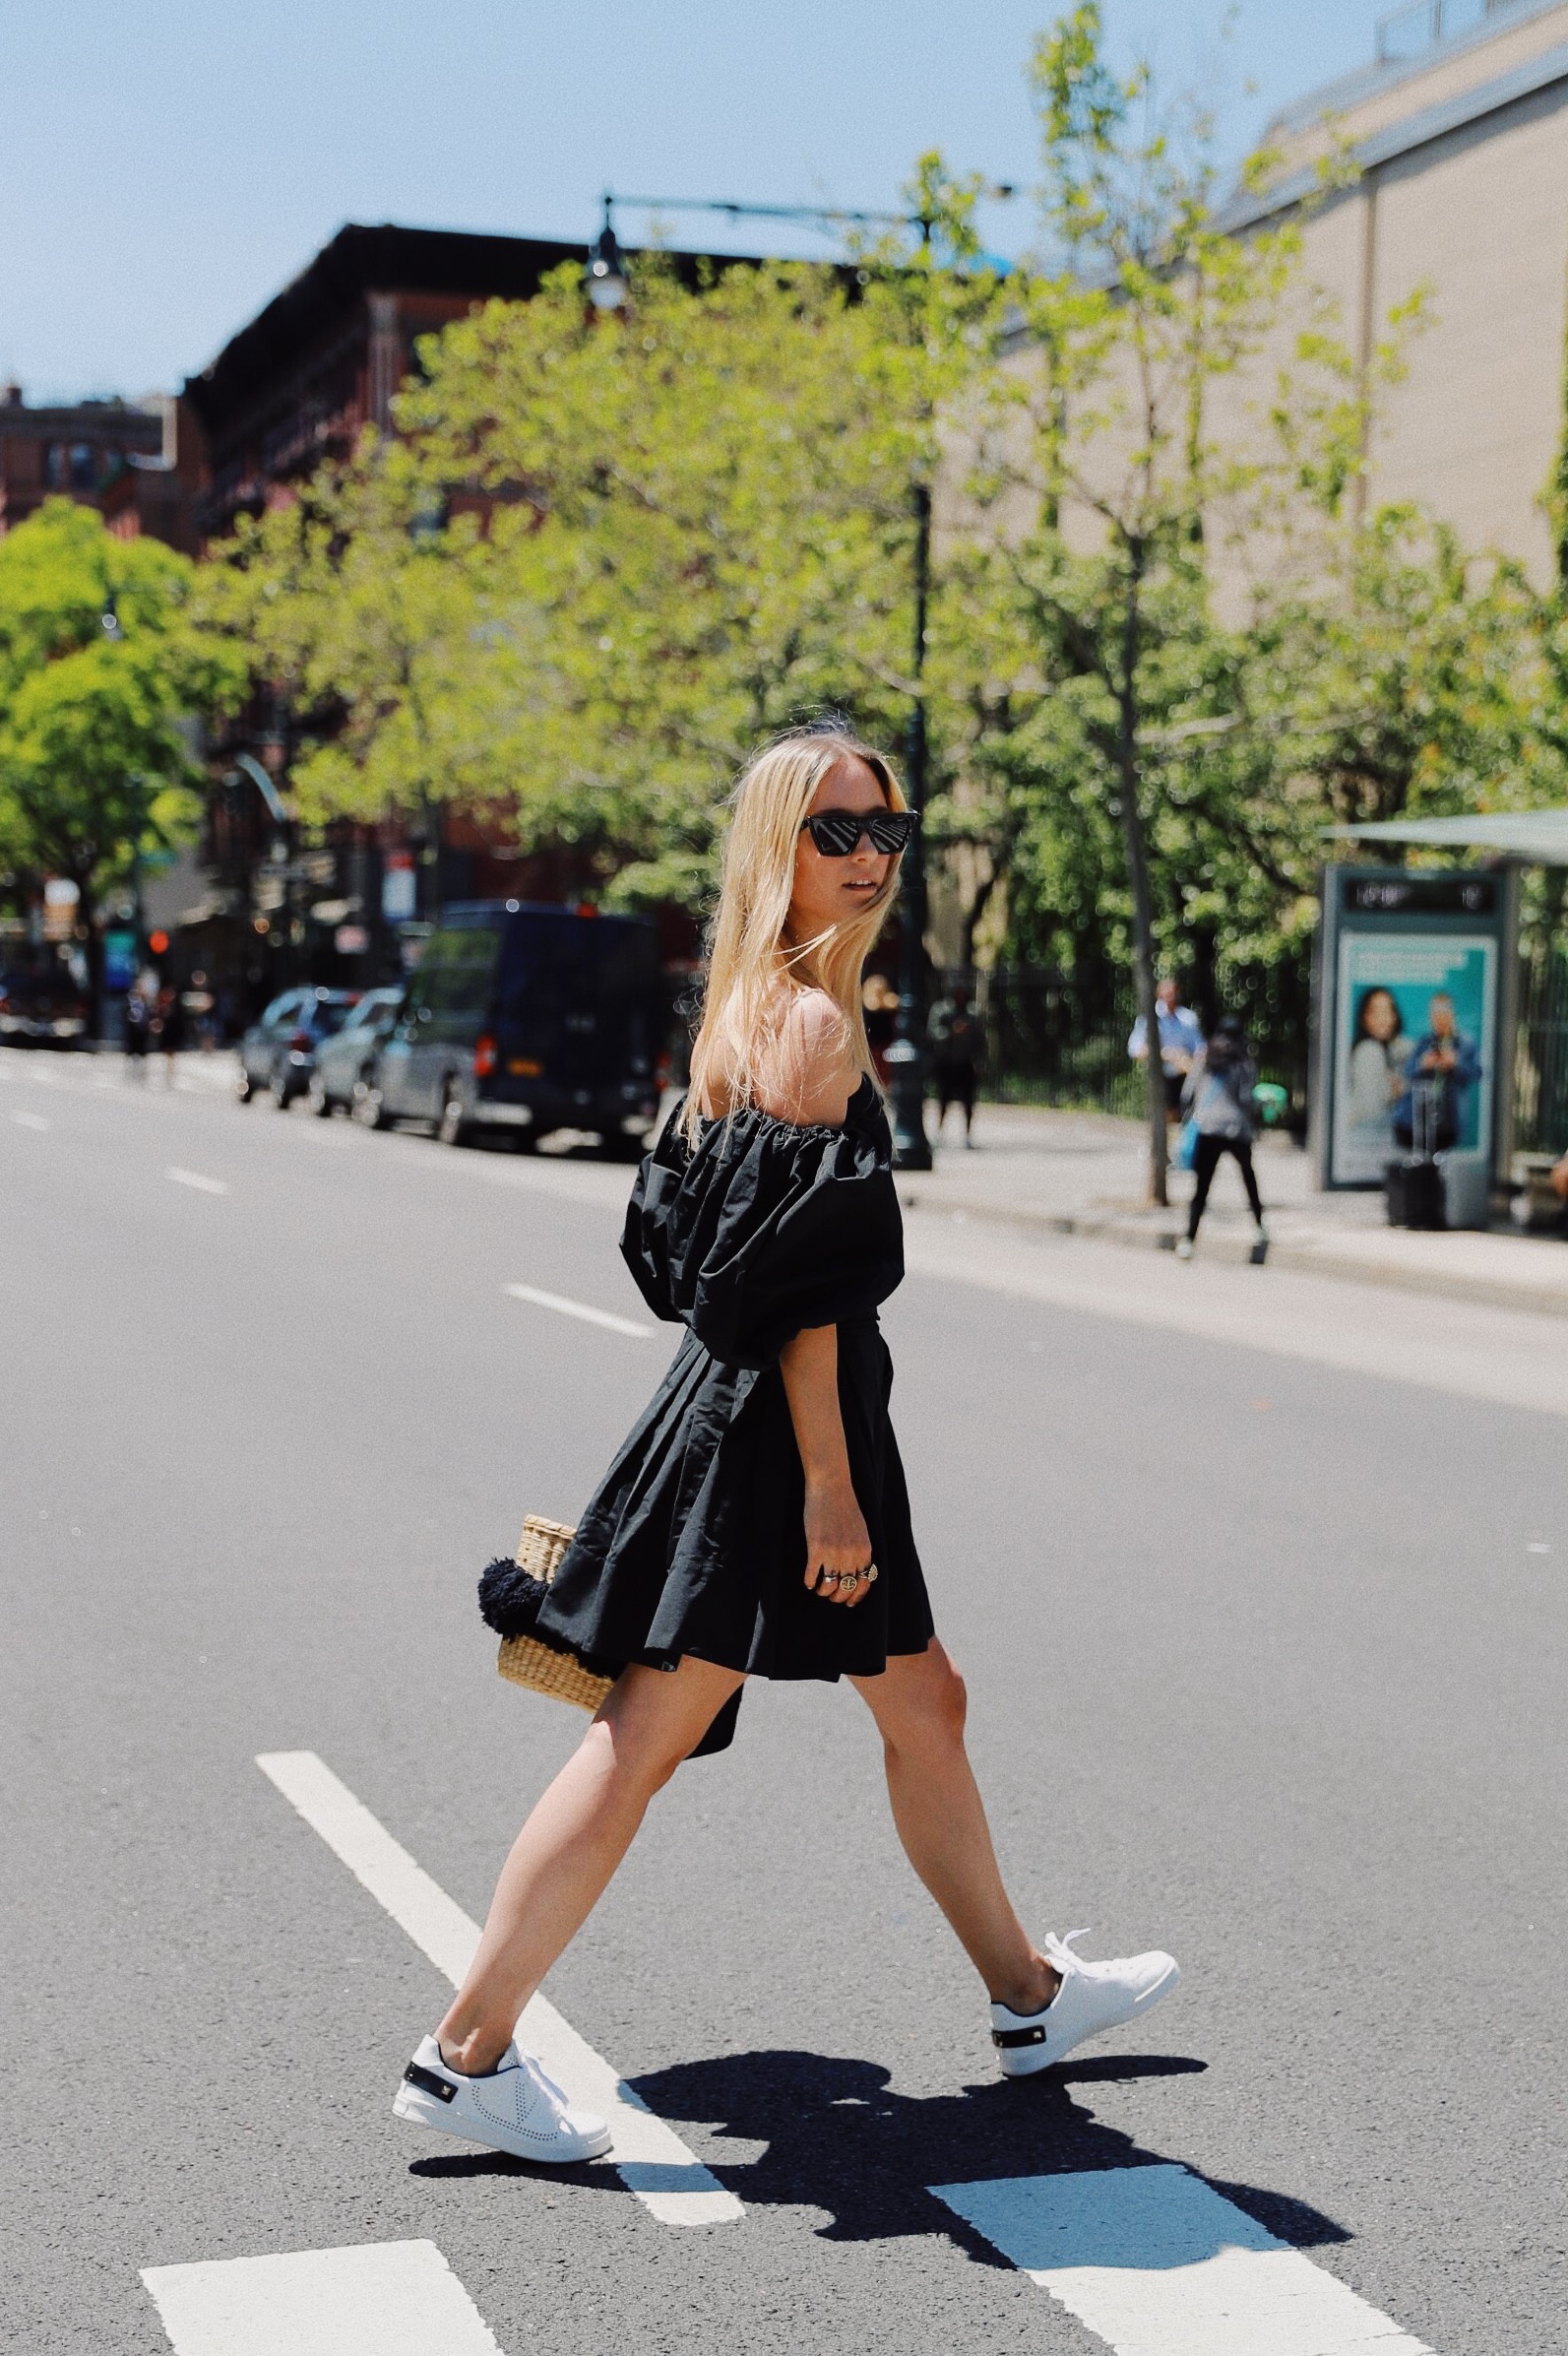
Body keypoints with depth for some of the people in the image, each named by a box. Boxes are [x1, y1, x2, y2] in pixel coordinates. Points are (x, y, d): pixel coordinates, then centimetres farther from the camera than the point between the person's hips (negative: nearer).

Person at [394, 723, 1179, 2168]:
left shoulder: (764, 1006, 13)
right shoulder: (811, 1020, -16)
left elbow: (676, 1242, 17)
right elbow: (795, 1283, -21)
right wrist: (828, 1483, -21)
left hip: (749, 1410, 10)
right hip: (771, 1434, -10)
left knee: (924, 1705, 19)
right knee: (642, 1746, -5)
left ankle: (1028, 1995, 34)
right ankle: (467, 2053, 3)